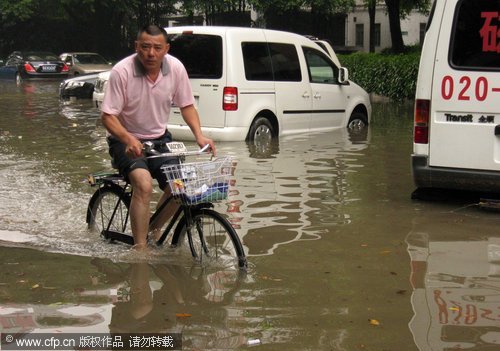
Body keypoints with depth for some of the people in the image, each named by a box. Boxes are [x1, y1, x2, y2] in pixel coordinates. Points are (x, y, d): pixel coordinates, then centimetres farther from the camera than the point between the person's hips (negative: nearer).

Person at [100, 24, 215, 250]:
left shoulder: (176, 68, -7)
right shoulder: (122, 71, -20)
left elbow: (186, 105, 5)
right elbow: (108, 116, -19)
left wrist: (199, 135, -12)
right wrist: (128, 139, -37)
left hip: (159, 138, 5)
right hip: (126, 141, -4)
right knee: (144, 184, -30)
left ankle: (152, 229, 15)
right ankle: (140, 248, -20)